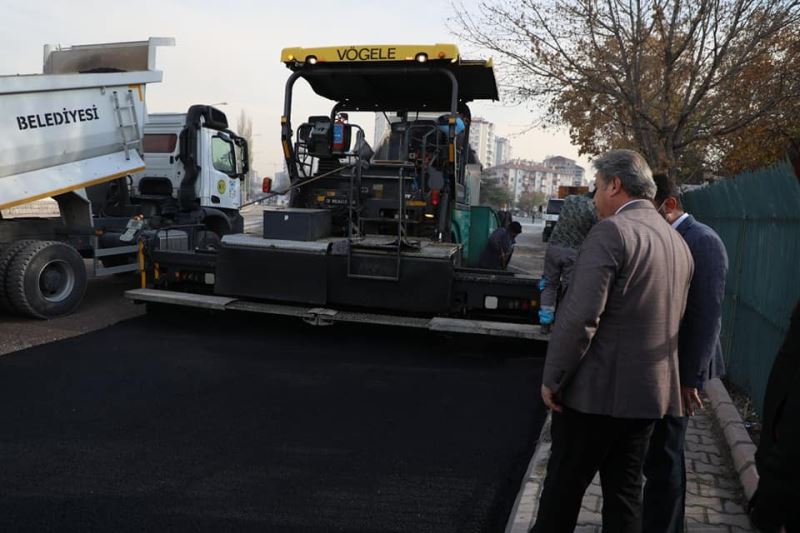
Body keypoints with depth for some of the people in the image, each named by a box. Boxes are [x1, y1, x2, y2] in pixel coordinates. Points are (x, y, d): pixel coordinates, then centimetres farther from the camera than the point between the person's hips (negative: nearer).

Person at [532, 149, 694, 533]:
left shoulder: (611, 231, -16)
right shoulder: (678, 242, 12)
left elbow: (580, 315, -23)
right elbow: (671, 319, 17)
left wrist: (552, 378, -15)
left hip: (597, 389, -8)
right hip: (651, 391, 8)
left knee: (563, 488, 8)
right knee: (625, 491, 16)